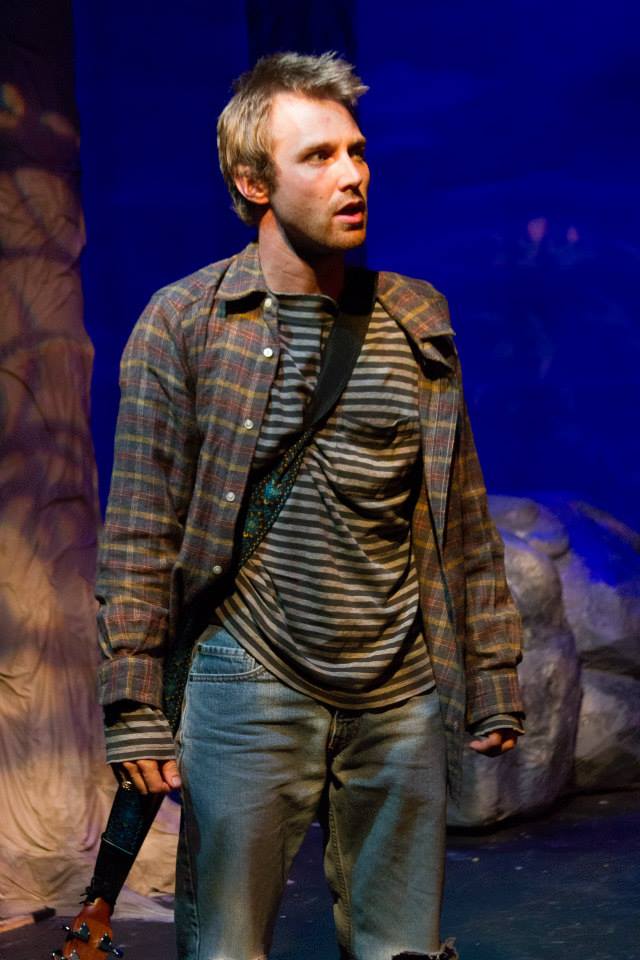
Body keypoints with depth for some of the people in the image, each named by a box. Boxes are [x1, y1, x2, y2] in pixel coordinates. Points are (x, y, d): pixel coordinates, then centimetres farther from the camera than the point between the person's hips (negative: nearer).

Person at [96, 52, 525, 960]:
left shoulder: (418, 322, 9)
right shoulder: (184, 323, -2)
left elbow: (464, 520, 12)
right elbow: (141, 532, -3)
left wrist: (492, 685, 10)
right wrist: (136, 708, -8)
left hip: (401, 695, 3)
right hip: (251, 689, -3)